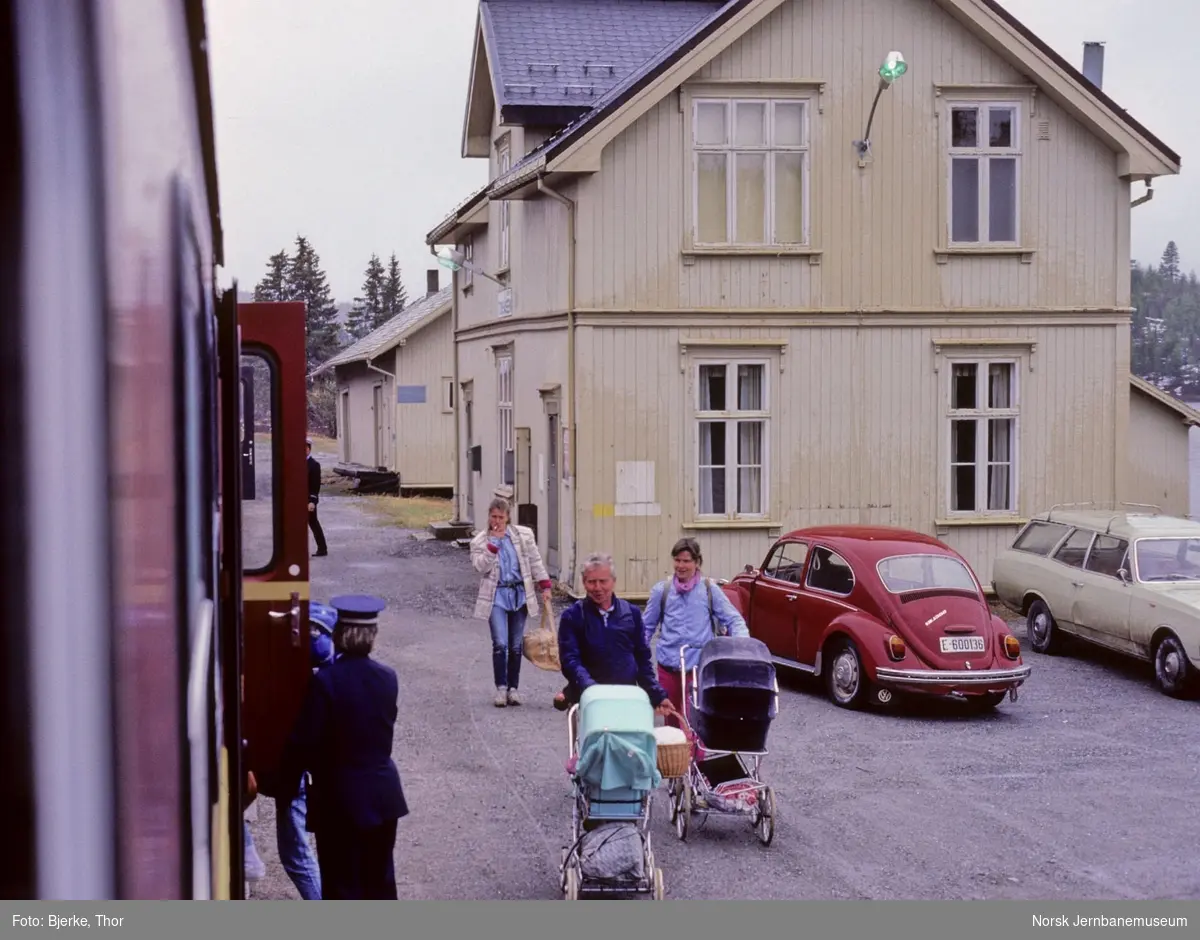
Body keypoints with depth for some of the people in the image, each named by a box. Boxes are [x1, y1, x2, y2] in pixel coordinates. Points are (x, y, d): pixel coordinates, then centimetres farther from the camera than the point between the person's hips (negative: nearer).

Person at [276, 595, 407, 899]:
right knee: (380, 878, 17)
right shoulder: (388, 678, -2)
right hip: (383, 793, 5)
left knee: (342, 884, 4)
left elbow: (304, 742, -14)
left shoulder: (326, 680, -17)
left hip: (339, 797, -5)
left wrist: (287, 785, -1)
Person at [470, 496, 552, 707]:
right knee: (500, 644, -13)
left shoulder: (524, 535, 6)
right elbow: (481, 567, -13)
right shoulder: (480, 542, 2)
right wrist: (493, 543, -18)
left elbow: (535, 562, 9)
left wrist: (545, 586, 4)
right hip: (496, 597, -2)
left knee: (516, 645, 6)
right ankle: (501, 688, -6)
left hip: (519, 595, 2)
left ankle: (513, 688, 14)